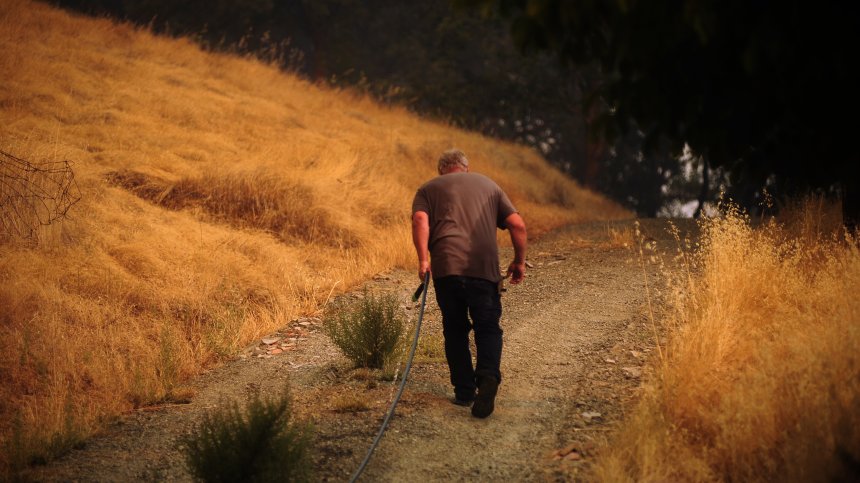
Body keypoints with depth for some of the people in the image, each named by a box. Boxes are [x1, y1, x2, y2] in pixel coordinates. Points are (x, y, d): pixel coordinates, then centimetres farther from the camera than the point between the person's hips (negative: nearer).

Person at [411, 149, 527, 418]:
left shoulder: (429, 189, 19)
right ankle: (488, 375, -19)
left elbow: (420, 220, -3)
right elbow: (518, 225, 12)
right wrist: (519, 262, 21)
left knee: (455, 330, 13)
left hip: (446, 266, 0)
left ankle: (464, 391, 12)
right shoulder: (488, 185, 23)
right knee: (488, 327, 7)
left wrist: (423, 259, -9)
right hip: (485, 267, 0)